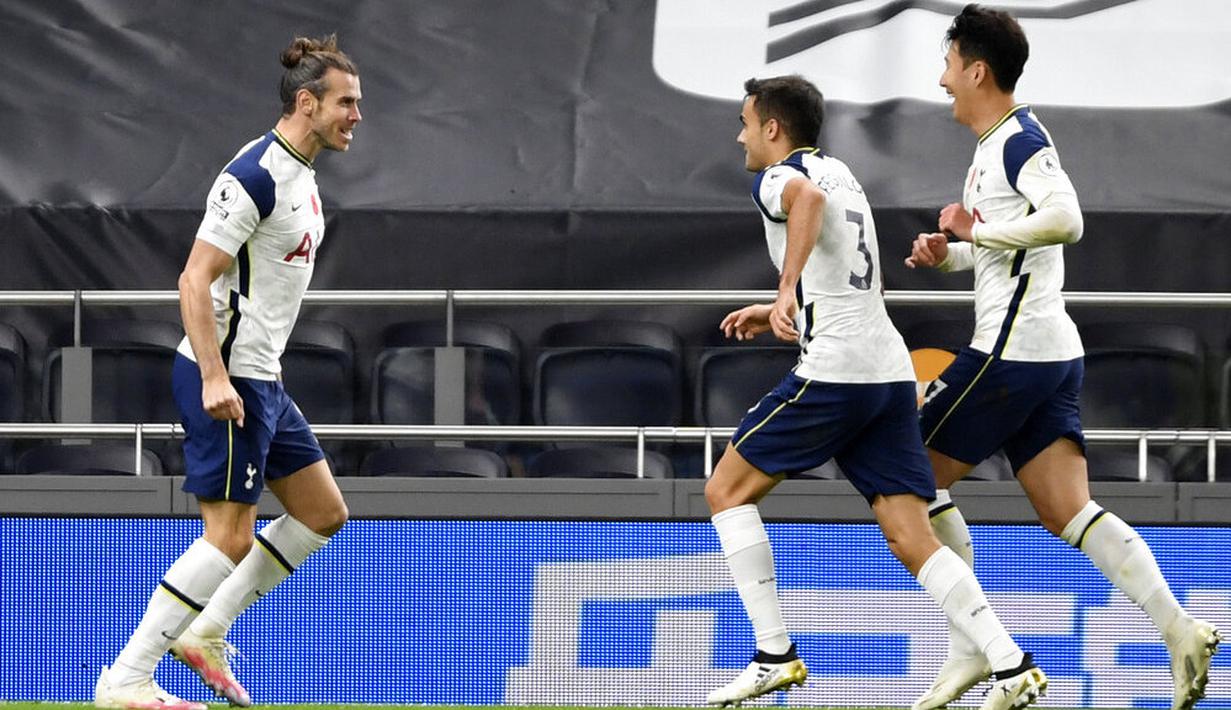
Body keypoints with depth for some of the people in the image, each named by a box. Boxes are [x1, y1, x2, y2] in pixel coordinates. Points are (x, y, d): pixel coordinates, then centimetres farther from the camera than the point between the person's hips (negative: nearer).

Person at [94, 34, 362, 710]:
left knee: (323, 511, 13)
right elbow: (194, 281, -21)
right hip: (225, 378, -10)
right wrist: (214, 377, -27)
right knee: (231, 536, -10)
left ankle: (205, 633, 18)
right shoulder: (255, 176, -18)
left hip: (260, 377, 10)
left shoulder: (299, 172, 13)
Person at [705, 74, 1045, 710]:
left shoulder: (776, 178, -2)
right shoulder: (840, 173, 24)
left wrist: (787, 292, -39)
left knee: (727, 490, 7)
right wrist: (788, 313, 42)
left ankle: (775, 655, 1)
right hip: (891, 372, 8)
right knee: (913, 541, 1)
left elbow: (807, 197, -29)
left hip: (832, 372, -8)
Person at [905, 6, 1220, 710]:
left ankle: (972, 648, -2)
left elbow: (1066, 218, -27)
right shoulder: (995, 145, 20)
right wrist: (945, 251, 13)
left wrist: (978, 231, -19)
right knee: (1068, 511, 1)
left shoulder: (1021, 140, -11)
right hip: (1051, 354, 10)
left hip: (1013, 349, -10)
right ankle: (1179, 629, -14)